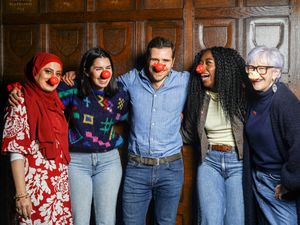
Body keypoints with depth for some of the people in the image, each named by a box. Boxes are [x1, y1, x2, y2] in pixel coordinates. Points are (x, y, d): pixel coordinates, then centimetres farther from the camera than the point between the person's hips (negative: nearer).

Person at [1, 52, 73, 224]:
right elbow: (16, 151, -14)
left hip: (60, 183, 7)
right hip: (36, 184, -7)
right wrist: (21, 194, -17)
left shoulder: (55, 101, 11)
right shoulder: (21, 102, -9)